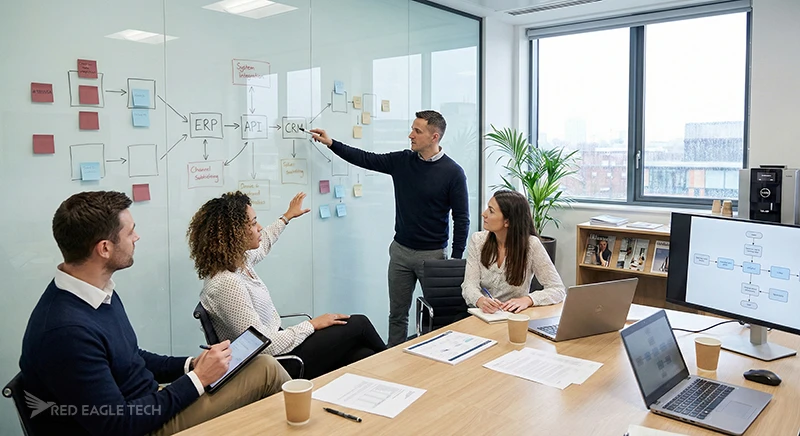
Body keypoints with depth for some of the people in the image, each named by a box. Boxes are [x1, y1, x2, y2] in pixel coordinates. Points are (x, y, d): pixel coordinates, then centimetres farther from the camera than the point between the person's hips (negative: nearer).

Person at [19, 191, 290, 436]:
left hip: (147, 404, 8)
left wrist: (190, 365, 0)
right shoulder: (67, 330, -29)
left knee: (264, 366, 1)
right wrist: (197, 378, -19)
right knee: (266, 370, -9)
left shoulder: (100, 292, 0)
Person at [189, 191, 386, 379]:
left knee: (363, 356, -3)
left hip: (277, 342, 8)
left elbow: (262, 244, 25)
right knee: (358, 324, 0)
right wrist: (312, 324, -15)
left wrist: (287, 216, 38)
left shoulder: (237, 261, -1)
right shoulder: (227, 284, -29)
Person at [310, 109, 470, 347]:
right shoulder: (402, 161, 2)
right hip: (400, 250, 4)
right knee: (397, 313, 12)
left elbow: (461, 219, -8)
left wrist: (456, 260, -10)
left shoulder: (453, 172, -10)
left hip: (433, 254, -4)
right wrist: (331, 143, 3)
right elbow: (366, 159, 9)